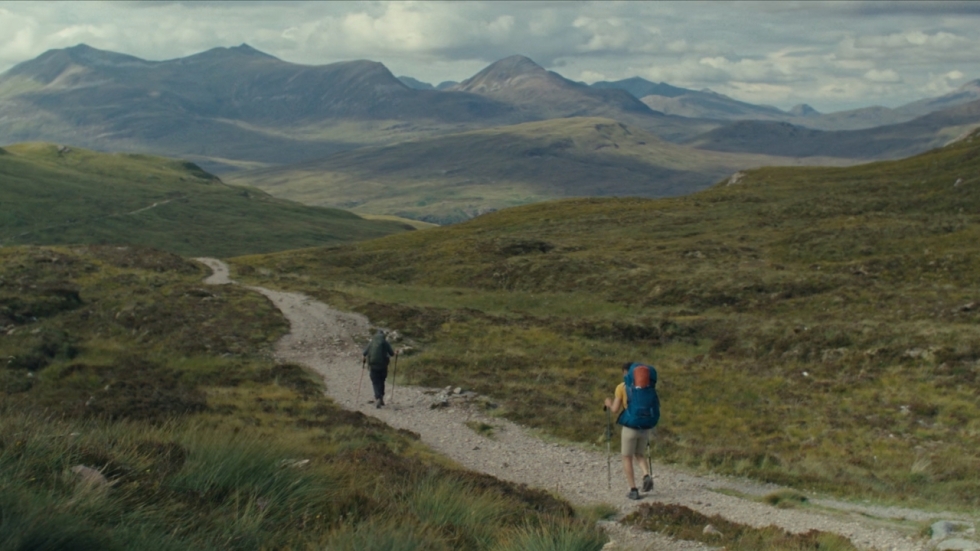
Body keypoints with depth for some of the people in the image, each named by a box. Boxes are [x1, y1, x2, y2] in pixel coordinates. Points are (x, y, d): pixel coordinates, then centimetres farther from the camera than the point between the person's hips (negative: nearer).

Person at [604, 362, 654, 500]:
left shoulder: (621, 387, -4)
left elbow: (615, 410, -5)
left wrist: (609, 404, 16)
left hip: (630, 426, -4)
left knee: (627, 458, 9)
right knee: (639, 454, 22)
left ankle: (633, 490, 3)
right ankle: (647, 476, -4)